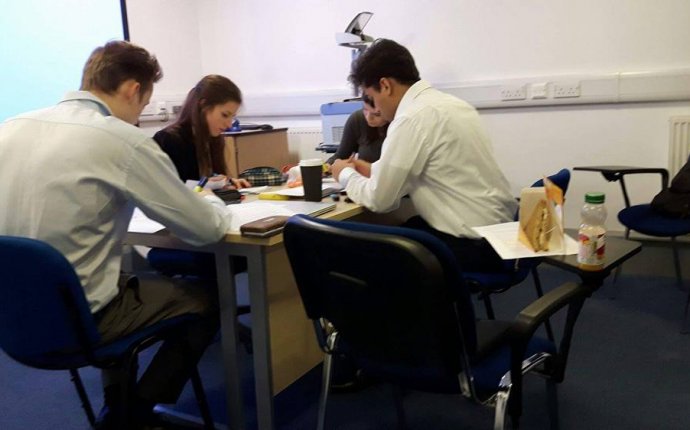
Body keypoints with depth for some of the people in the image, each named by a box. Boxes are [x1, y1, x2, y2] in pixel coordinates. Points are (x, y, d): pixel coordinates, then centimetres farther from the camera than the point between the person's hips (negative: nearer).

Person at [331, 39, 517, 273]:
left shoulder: (413, 118, -19)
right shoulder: (445, 102, 9)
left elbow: (380, 199, -12)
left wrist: (346, 174, 6)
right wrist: (370, 170, 20)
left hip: (474, 245, -8)